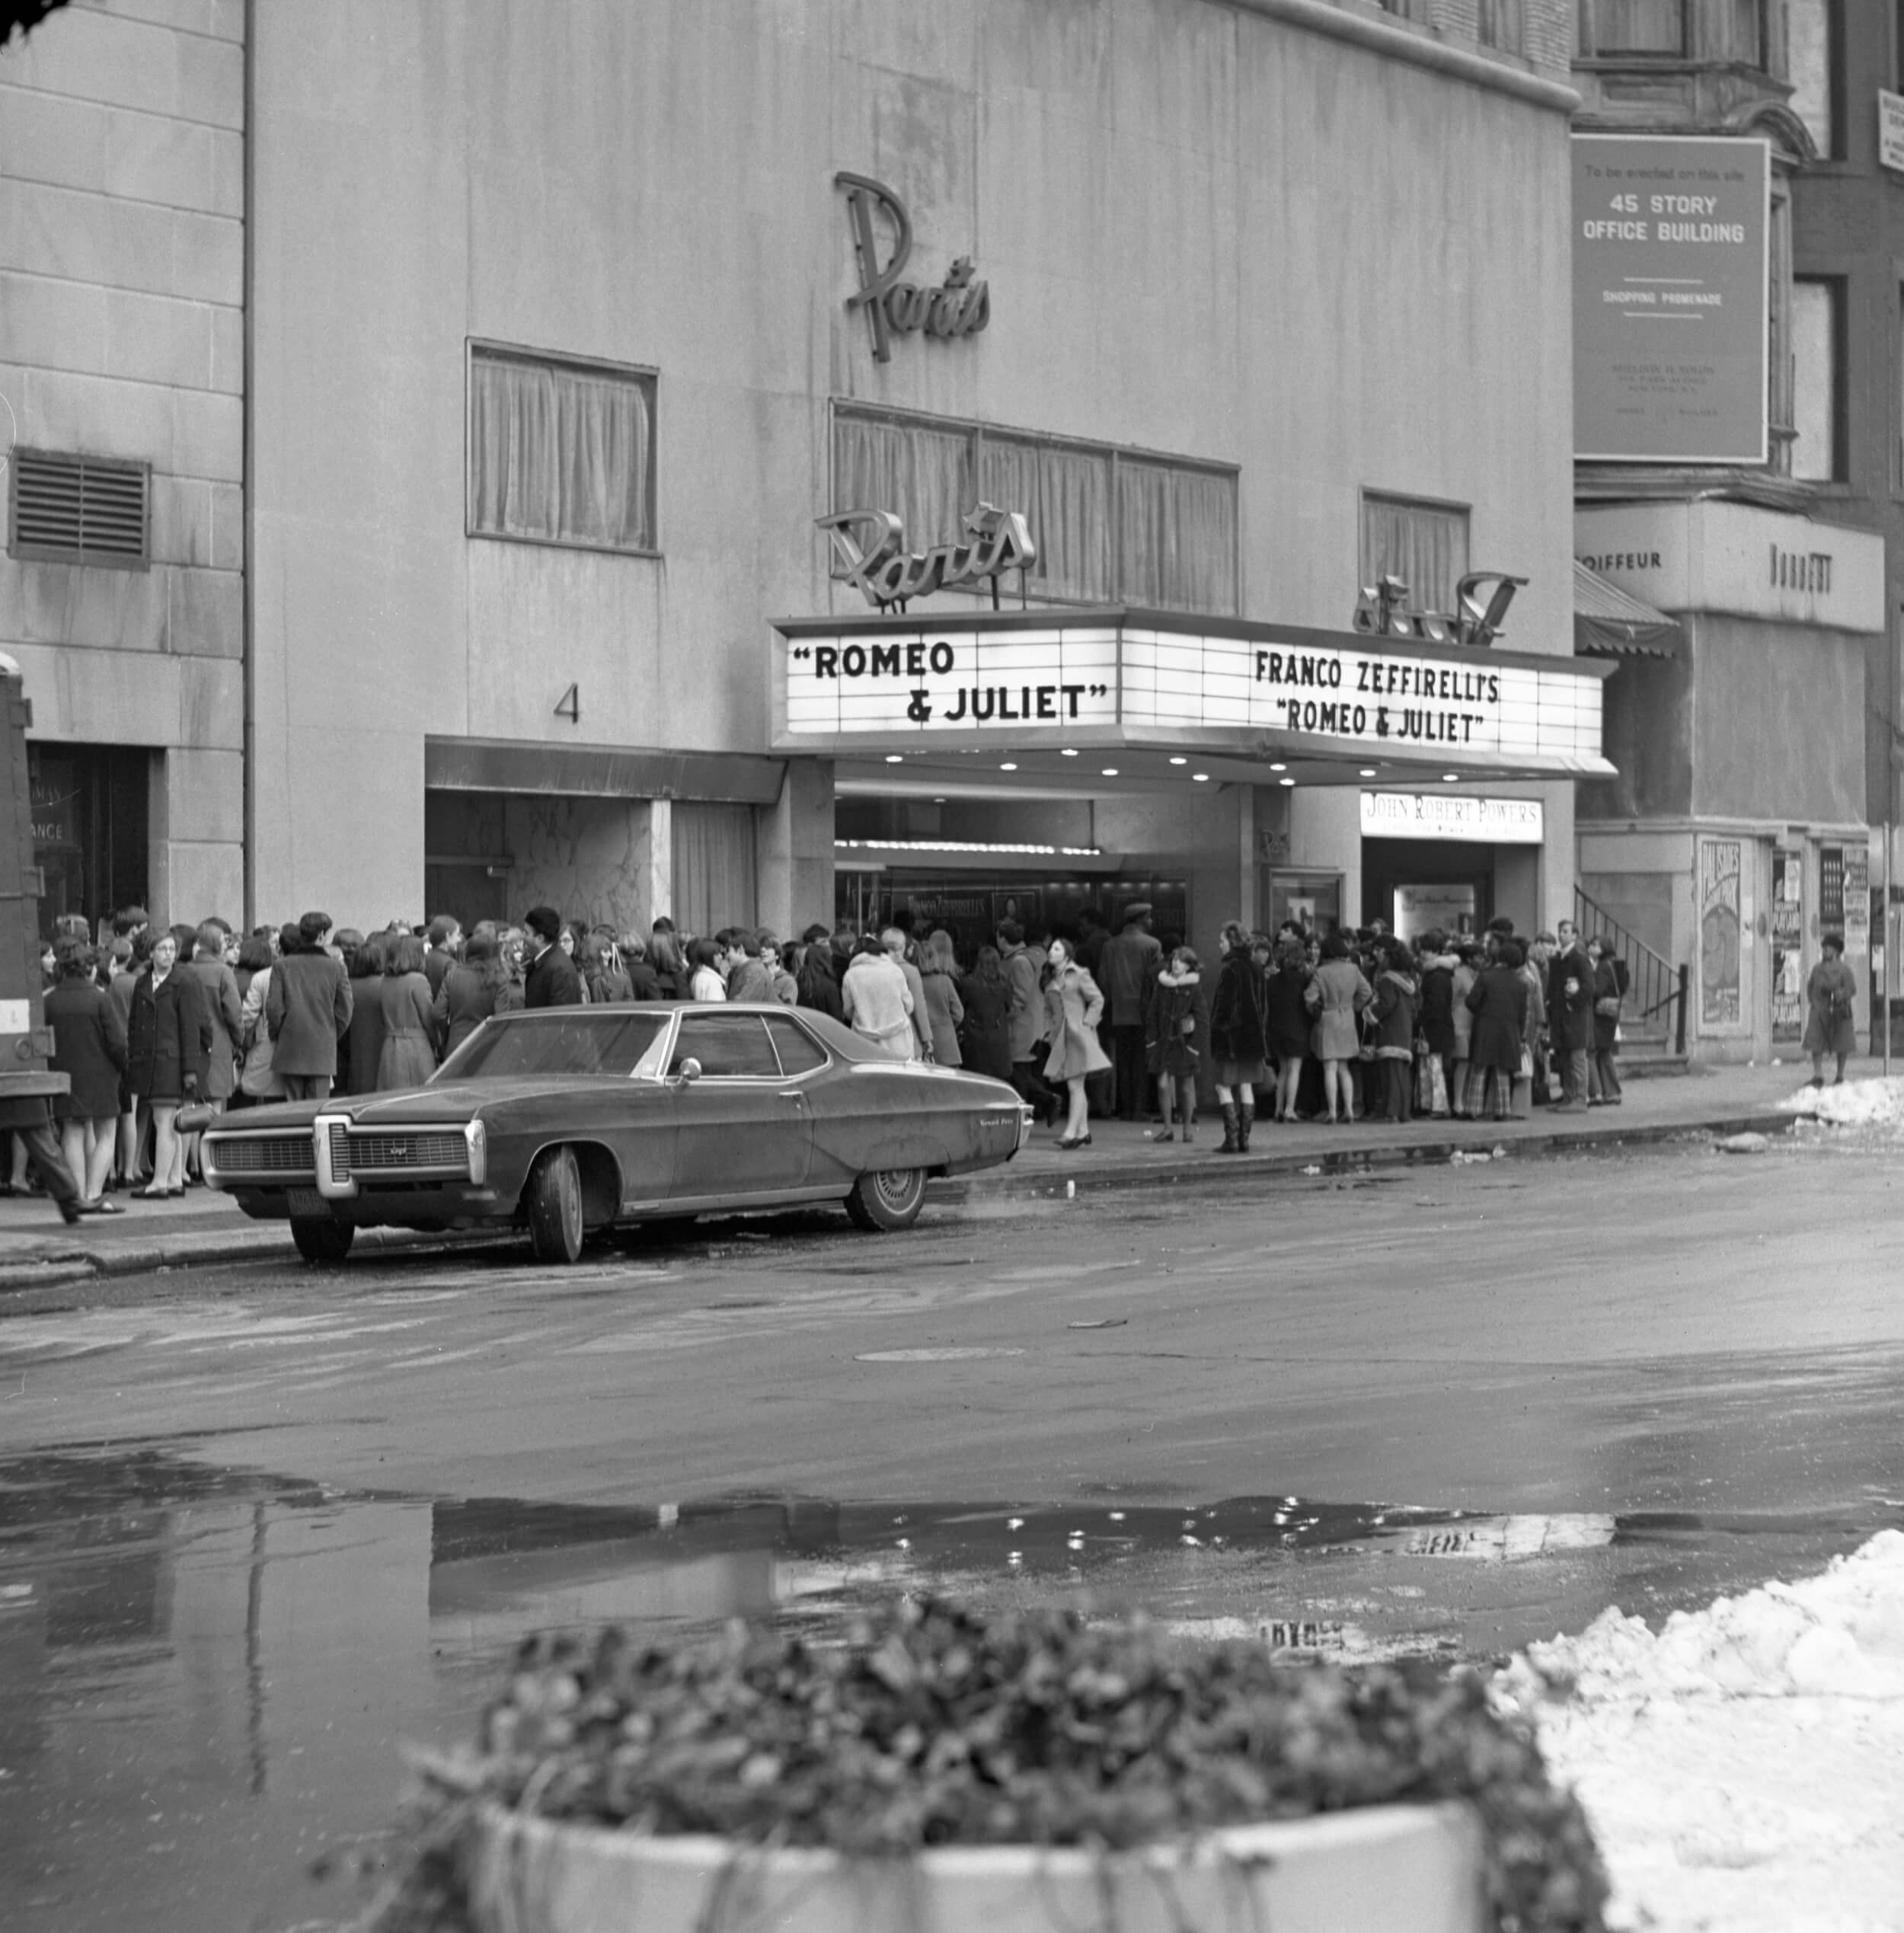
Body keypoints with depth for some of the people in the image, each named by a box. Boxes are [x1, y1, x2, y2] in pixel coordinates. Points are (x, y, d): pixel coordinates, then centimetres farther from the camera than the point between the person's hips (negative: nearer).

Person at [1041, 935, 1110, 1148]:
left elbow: (1098, 1000, -5)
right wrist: (1049, 1030, 10)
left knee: (1075, 1085, -11)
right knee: (1073, 1087, 8)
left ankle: (1071, 1132, -17)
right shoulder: (1050, 980, 15)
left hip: (1078, 1034, -7)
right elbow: (1048, 1009, 23)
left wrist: (1086, 1024, -10)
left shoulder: (1078, 975, -4)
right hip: (1060, 1037, 7)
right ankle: (1083, 1132, 13)